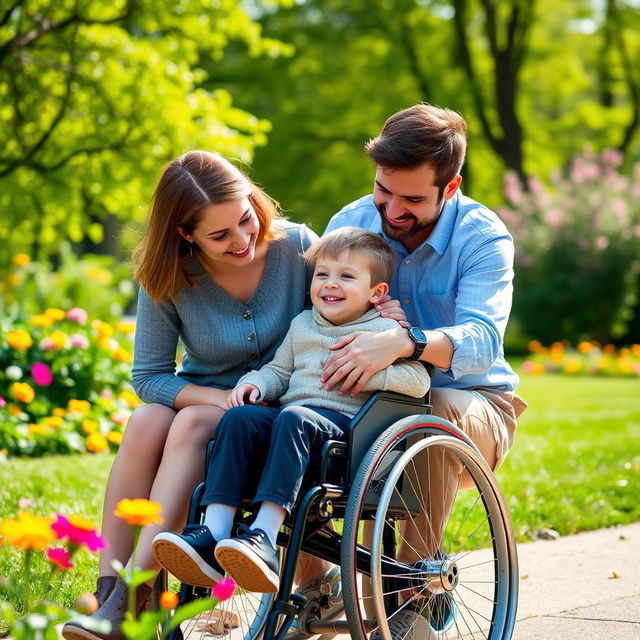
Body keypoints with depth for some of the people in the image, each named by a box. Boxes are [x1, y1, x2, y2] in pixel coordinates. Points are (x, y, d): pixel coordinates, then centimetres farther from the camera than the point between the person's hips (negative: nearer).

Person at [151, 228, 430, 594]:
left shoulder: (383, 330, 5)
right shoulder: (303, 324, 23)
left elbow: (419, 381, -6)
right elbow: (279, 371, 28)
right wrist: (255, 384, 6)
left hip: (341, 422, -6)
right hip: (289, 415, 6)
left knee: (294, 419, -36)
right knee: (240, 418, -23)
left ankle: (264, 536, -48)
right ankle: (213, 533, -35)